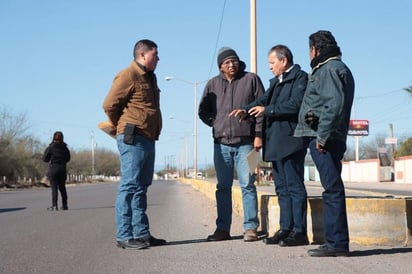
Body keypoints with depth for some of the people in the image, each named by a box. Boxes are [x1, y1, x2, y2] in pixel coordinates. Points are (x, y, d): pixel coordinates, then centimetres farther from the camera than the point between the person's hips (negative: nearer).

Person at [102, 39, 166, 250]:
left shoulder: (150, 77, 19)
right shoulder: (128, 76, -10)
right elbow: (109, 105, -11)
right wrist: (123, 128, 3)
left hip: (148, 139, 10)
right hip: (133, 139, -10)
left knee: (141, 187, 11)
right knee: (130, 187, -8)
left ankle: (141, 234, 17)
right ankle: (124, 236, -4)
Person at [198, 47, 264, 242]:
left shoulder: (251, 79, 3)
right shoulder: (213, 84, 11)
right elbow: (203, 110, 19)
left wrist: (258, 134, -7)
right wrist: (216, 124, 4)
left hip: (245, 143, -3)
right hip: (221, 143, 4)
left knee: (247, 186, -4)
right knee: (223, 187, 7)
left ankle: (250, 228, 1)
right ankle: (222, 229, 13)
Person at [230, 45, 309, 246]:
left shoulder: (300, 78, -6)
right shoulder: (276, 82, 22)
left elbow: (295, 104, -18)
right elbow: (264, 100, 14)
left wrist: (267, 110, -14)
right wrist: (246, 111, -4)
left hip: (291, 142, -9)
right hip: (276, 143, 9)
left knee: (294, 186, -7)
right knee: (282, 188, 11)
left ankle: (300, 232, -4)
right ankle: (285, 229, 17)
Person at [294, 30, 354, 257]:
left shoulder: (330, 69, -8)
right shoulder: (336, 68, 24)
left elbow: (334, 105, -20)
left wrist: (322, 136, -21)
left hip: (325, 138, -10)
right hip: (322, 137, 10)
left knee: (332, 188, -9)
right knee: (332, 188, 11)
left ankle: (337, 243, -7)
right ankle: (335, 240, 16)